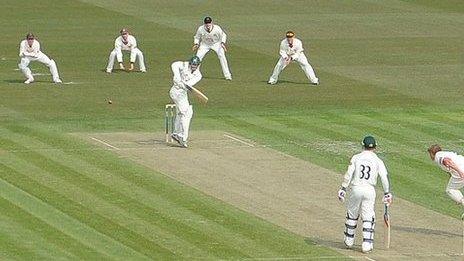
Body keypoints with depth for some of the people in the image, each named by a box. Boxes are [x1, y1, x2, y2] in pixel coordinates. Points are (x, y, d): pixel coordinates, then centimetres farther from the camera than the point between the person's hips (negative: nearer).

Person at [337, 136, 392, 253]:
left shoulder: (356, 158, 1)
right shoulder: (378, 161, 2)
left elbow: (348, 174, -6)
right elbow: (384, 178, -4)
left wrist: (343, 189, -4)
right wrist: (387, 194, 3)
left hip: (356, 189, 0)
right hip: (370, 190, 0)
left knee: (352, 214, 17)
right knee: (368, 218, 4)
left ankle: (349, 240, 25)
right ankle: (367, 244, -4)